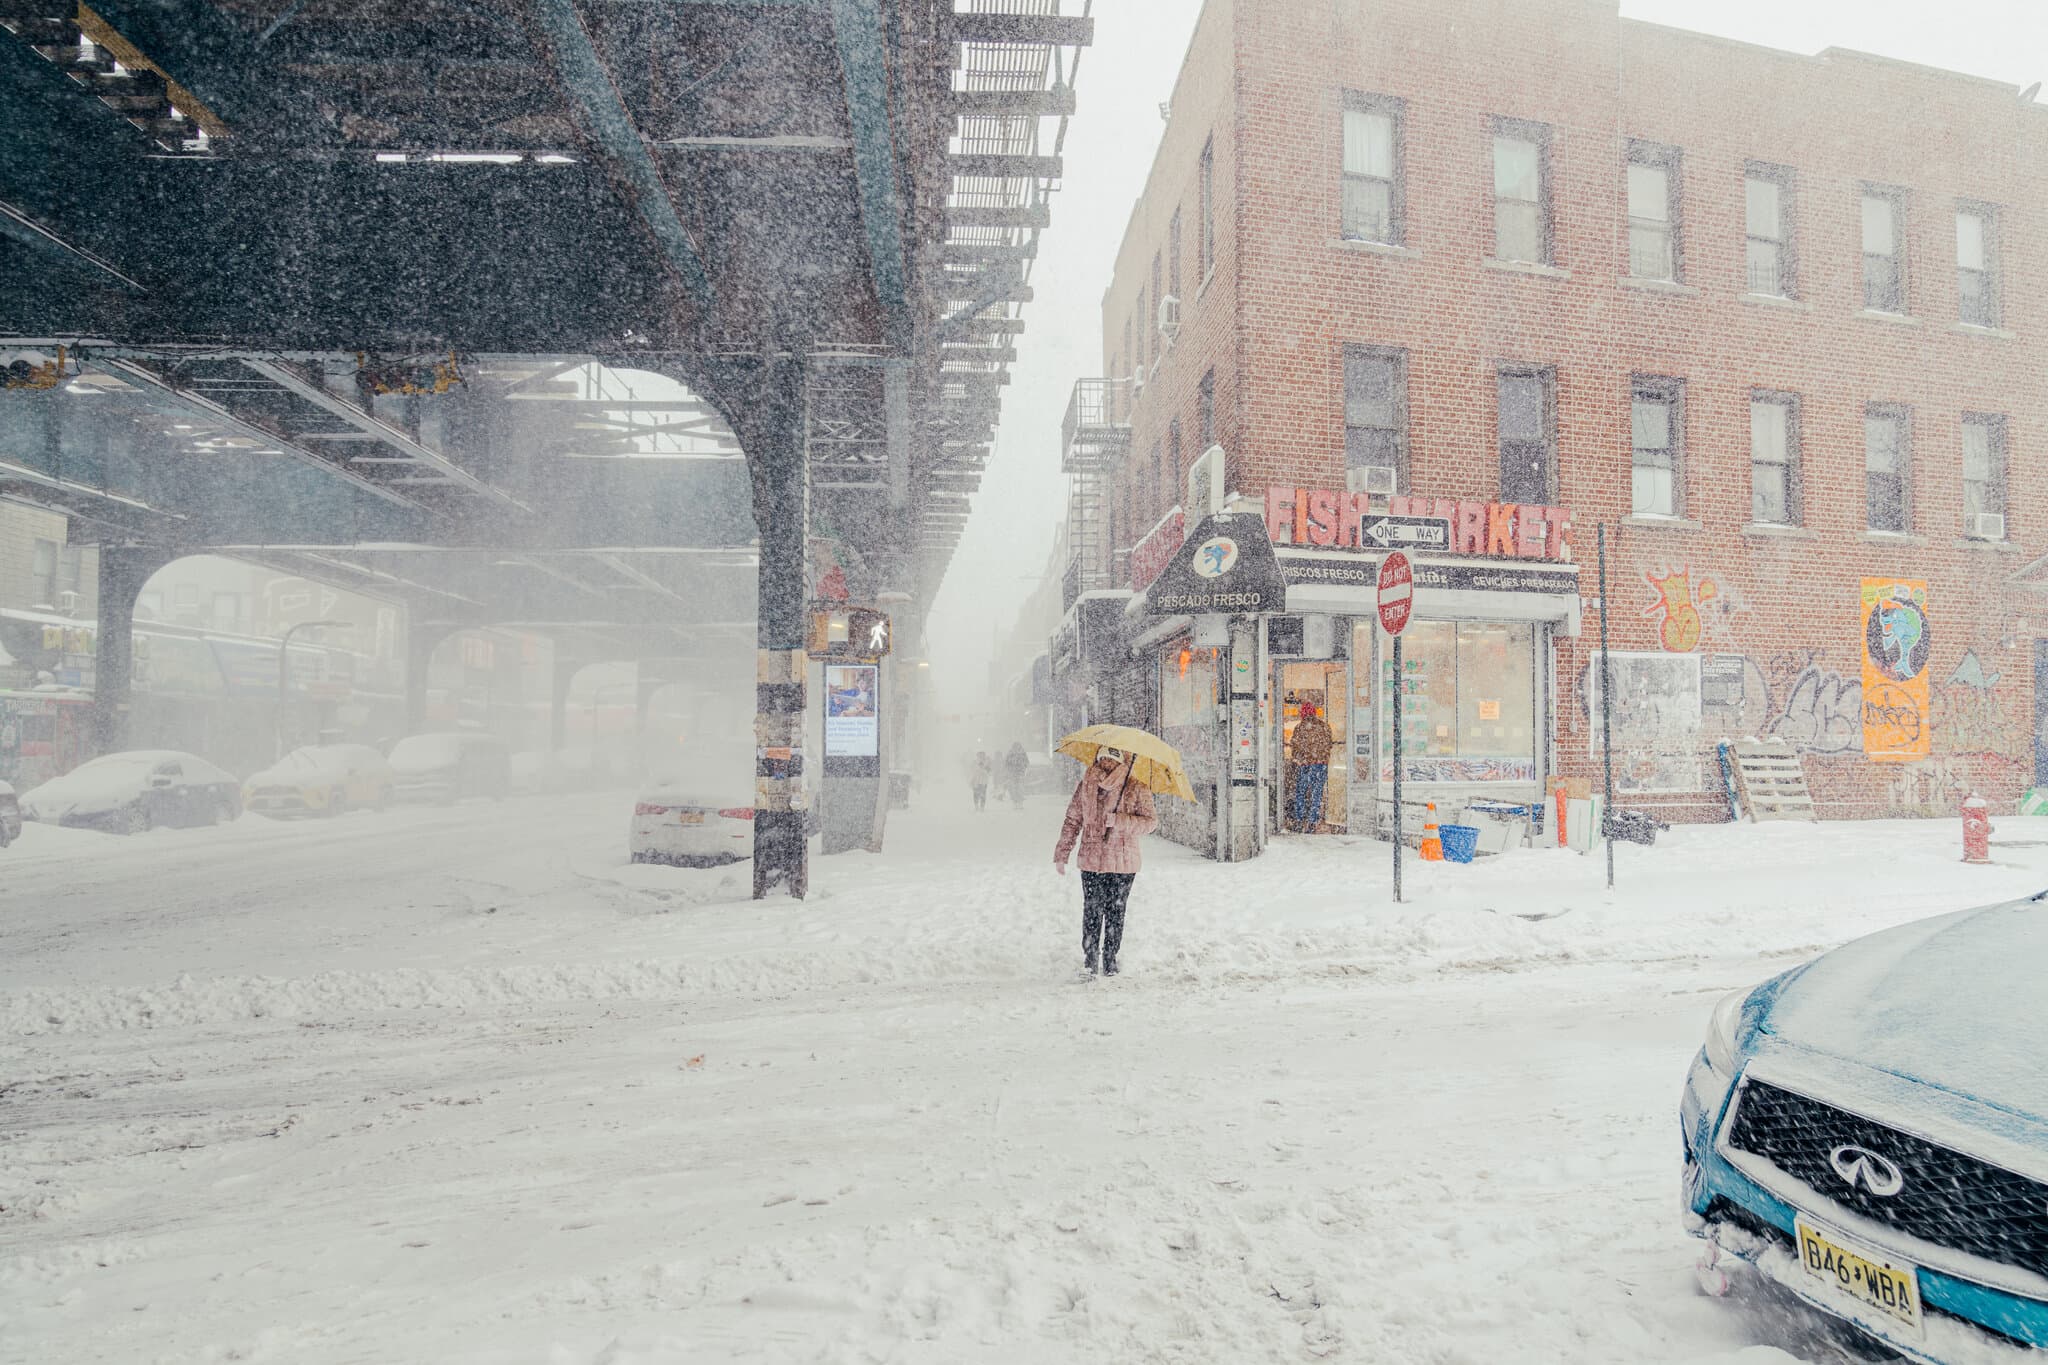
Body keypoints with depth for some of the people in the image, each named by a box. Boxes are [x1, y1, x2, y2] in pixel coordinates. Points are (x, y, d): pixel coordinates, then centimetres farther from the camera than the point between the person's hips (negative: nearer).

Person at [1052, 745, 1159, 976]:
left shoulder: (1137, 790, -2)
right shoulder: (1085, 786, 6)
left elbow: (1150, 822, -8)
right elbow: (1072, 821, 12)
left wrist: (1119, 821, -20)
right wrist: (1061, 854, 10)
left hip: (1122, 864, -1)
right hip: (1091, 861, 1)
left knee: (1115, 913, 5)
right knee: (1092, 911, -3)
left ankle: (1110, 960, 17)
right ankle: (1090, 958, 7)